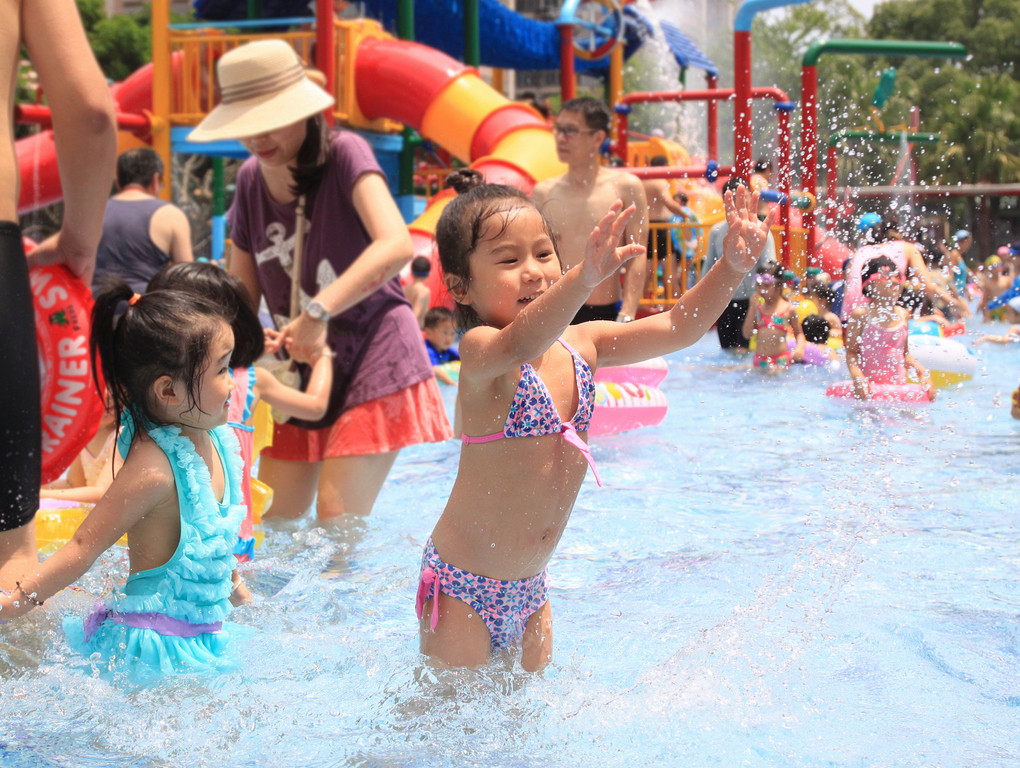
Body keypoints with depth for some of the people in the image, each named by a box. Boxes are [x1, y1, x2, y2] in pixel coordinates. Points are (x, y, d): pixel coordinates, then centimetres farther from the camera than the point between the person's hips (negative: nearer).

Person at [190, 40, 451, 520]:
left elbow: (396, 246, -27)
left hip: (372, 359, -6)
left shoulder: (344, 154, -11)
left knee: (337, 521, -13)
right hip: (300, 372, 6)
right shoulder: (250, 180, 7)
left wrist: (318, 311, -33)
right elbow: (242, 295, 11)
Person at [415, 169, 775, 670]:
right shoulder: (480, 353, -22)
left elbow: (677, 328, 3)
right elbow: (518, 345, -45)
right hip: (464, 590, -7)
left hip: (530, 590, 7)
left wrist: (732, 268, -13)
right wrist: (585, 277, -61)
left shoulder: (578, 346, 2)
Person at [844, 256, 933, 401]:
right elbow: (851, 352, -6)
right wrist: (858, 377, -22)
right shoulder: (861, 314, -5)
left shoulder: (903, 315, 12)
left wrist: (923, 373, 6)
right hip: (870, 384, -4)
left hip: (898, 385, 4)